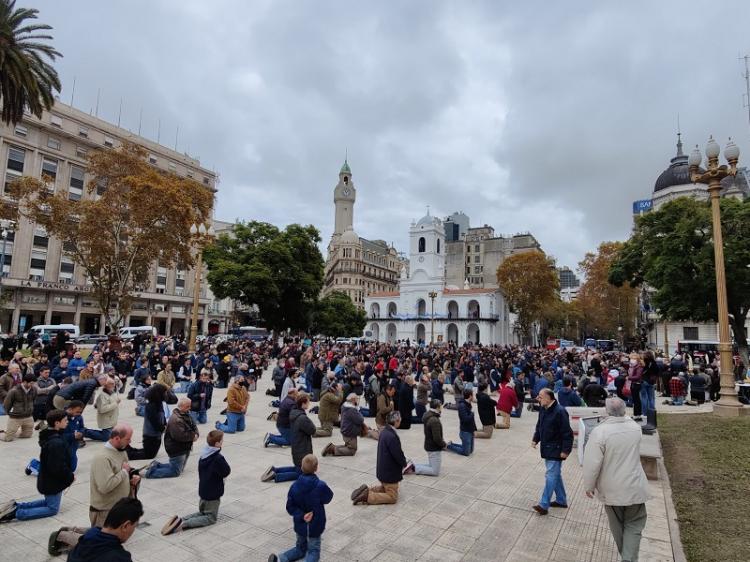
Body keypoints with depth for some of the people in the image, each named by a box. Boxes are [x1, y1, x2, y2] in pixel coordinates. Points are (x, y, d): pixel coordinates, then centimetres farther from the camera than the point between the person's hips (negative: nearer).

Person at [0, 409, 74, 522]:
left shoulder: (49, 436, 0)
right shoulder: (56, 443, -33)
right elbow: (59, 467, -30)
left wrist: (68, 474, 10)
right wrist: (71, 476, -13)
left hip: (46, 479, 9)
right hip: (53, 482, -9)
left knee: (49, 501, 29)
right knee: (53, 509, 8)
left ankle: (16, 505, 17)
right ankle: (16, 513, -2)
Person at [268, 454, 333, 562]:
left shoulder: (294, 486, -14)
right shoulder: (321, 486, -24)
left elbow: (290, 507, -12)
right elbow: (328, 498, -4)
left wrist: (301, 516, -14)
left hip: (300, 524, 4)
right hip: (315, 525, -4)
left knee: (300, 548, 24)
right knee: (313, 550, 12)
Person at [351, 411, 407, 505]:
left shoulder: (384, 431, 2)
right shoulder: (392, 436, -29)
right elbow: (398, 455, -23)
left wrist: (402, 461, 6)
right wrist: (404, 463, -2)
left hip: (383, 469, 9)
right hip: (390, 472, -9)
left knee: (385, 488, 28)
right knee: (393, 497, 4)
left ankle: (367, 490, 11)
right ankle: (367, 496, -6)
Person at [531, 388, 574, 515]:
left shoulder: (559, 412, -23)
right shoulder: (543, 409, 3)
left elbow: (567, 433, -20)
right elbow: (539, 426, 15)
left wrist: (565, 450, -19)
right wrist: (535, 439, 4)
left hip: (556, 450, -9)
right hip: (546, 448, 9)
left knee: (551, 476, -5)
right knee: (555, 474, 19)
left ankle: (544, 505, 0)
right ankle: (561, 500, 34)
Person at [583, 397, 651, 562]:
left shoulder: (599, 432, -22)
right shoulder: (635, 427, -8)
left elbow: (592, 463, -20)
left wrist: (589, 486, -6)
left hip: (611, 489, -2)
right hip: (634, 487, 2)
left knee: (617, 525, 19)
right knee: (634, 524, 15)